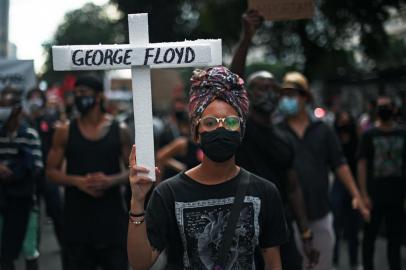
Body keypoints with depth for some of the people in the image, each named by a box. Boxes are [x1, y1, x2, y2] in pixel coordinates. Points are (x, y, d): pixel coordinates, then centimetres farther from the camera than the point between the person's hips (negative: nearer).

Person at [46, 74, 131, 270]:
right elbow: (51, 171, 3)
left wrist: (111, 180, -15)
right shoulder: (65, 131, 2)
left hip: (111, 214, 0)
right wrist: (77, 181, -14)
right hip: (76, 215, 0)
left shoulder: (119, 130, 2)